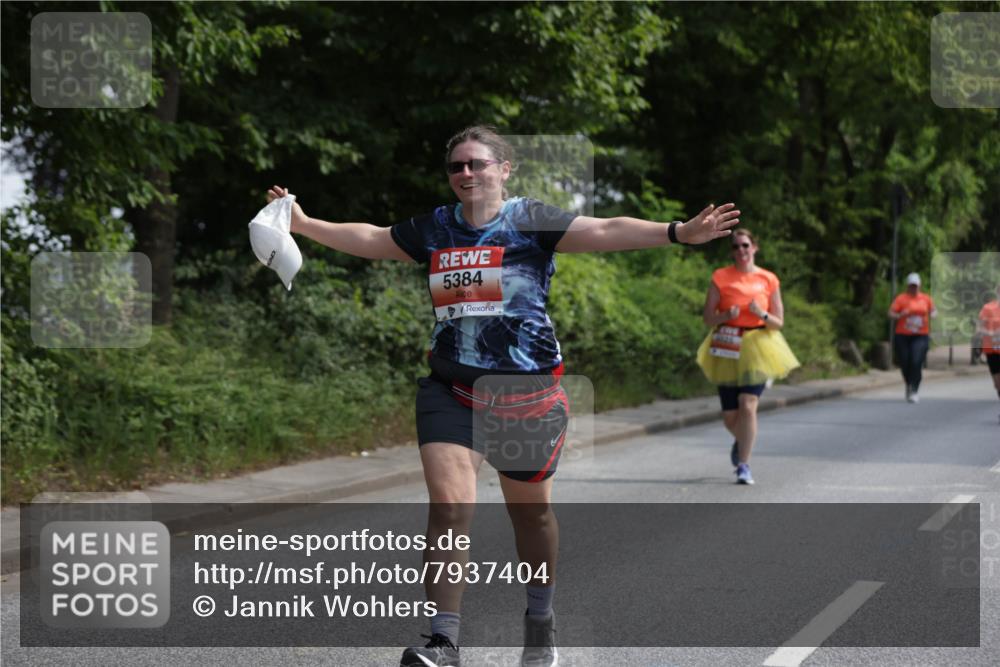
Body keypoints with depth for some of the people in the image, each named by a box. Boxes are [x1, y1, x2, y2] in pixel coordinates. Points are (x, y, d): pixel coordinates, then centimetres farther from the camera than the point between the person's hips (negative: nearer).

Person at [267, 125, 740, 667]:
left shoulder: (530, 221, -5)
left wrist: (679, 233, -26)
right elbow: (369, 240, 23)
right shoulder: (434, 228, 9)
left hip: (528, 392, -2)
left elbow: (605, 231, -15)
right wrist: (304, 224, 26)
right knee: (448, 505, -13)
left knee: (530, 511, 12)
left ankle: (540, 621, 34)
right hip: (451, 391, 2)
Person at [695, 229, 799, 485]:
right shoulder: (721, 277, 2)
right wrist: (725, 315, -18)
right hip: (727, 349, 1)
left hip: (757, 348, -1)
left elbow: (778, 323, 6)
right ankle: (741, 440, 41)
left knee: (748, 406, -20)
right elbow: (707, 317, 2)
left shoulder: (768, 279, 4)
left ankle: (743, 465, -11)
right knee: (730, 417, 5)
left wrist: (762, 314, -14)